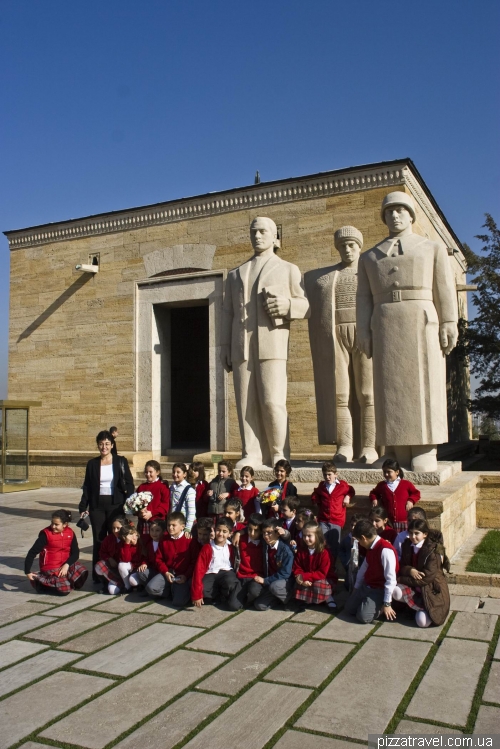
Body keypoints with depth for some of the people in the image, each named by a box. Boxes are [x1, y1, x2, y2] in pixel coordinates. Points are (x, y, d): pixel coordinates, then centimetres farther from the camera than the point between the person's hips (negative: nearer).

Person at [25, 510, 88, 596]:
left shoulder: (70, 533, -2)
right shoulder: (46, 534, -15)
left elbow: (75, 553, -3)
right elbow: (32, 552, -14)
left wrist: (67, 565, -20)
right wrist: (27, 572, -18)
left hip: (65, 565, 5)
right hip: (51, 568, -5)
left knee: (82, 573, -17)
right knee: (64, 590, -18)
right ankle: (41, 584, 6)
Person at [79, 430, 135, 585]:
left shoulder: (121, 461, 1)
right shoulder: (92, 463, 6)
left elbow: (129, 484, 0)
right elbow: (87, 487, 8)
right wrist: (83, 507, 2)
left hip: (115, 505, -2)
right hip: (97, 506, 2)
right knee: (99, 540, 5)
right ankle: (98, 576, 13)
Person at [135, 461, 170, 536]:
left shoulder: (163, 487, -4)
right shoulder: (141, 487, 11)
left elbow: (165, 505, -7)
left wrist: (151, 513, -16)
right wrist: (139, 512, -7)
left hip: (157, 522, -4)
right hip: (142, 522, 4)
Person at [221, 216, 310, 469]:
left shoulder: (288, 270, 18)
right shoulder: (235, 274, 25)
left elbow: (306, 306, 10)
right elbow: (228, 314, 19)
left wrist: (287, 305, -12)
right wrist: (225, 348, 9)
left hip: (272, 344, -3)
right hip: (241, 347, 3)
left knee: (272, 402, -12)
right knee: (247, 403, -2)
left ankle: (279, 455, 0)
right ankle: (252, 455, 1)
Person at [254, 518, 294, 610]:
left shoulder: (286, 550, -17)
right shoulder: (265, 547, 1)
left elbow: (285, 573, -19)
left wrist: (265, 580, -18)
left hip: (285, 581, -5)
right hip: (270, 581, 5)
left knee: (274, 586, -35)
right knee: (259, 605, -13)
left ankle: (288, 598, -7)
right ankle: (277, 597, 10)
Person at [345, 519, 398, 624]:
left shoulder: (386, 551, -26)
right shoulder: (371, 547, 5)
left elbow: (391, 579, -25)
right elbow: (364, 568, 16)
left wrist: (387, 603, -21)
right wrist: (356, 588, 22)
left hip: (379, 591, -9)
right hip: (366, 587, 9)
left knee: (364, 617, -22)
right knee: (348, 608, 6)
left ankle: (382, 608, 2)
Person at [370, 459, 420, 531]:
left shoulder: (406, 484, 1)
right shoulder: (381, 485, 7)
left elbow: (416, 493, 12)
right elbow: (373, 493, 25)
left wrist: (411, 501, -4)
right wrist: (374, 499, 5)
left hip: (403, 521, -1)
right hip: (387, 522, 1)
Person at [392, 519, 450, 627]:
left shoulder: (433, 550, -17)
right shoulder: (407, 545, 1)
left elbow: (427, 577, -21)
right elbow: (402, 567, 2)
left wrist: (400, 579, -19)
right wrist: (410, 570, -24)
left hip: (430, 589, -5)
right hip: (413, 586, 5)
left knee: (423, 622, -22)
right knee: (396, 592, -27)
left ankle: (425, 609, 13)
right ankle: (421, 607, -3)